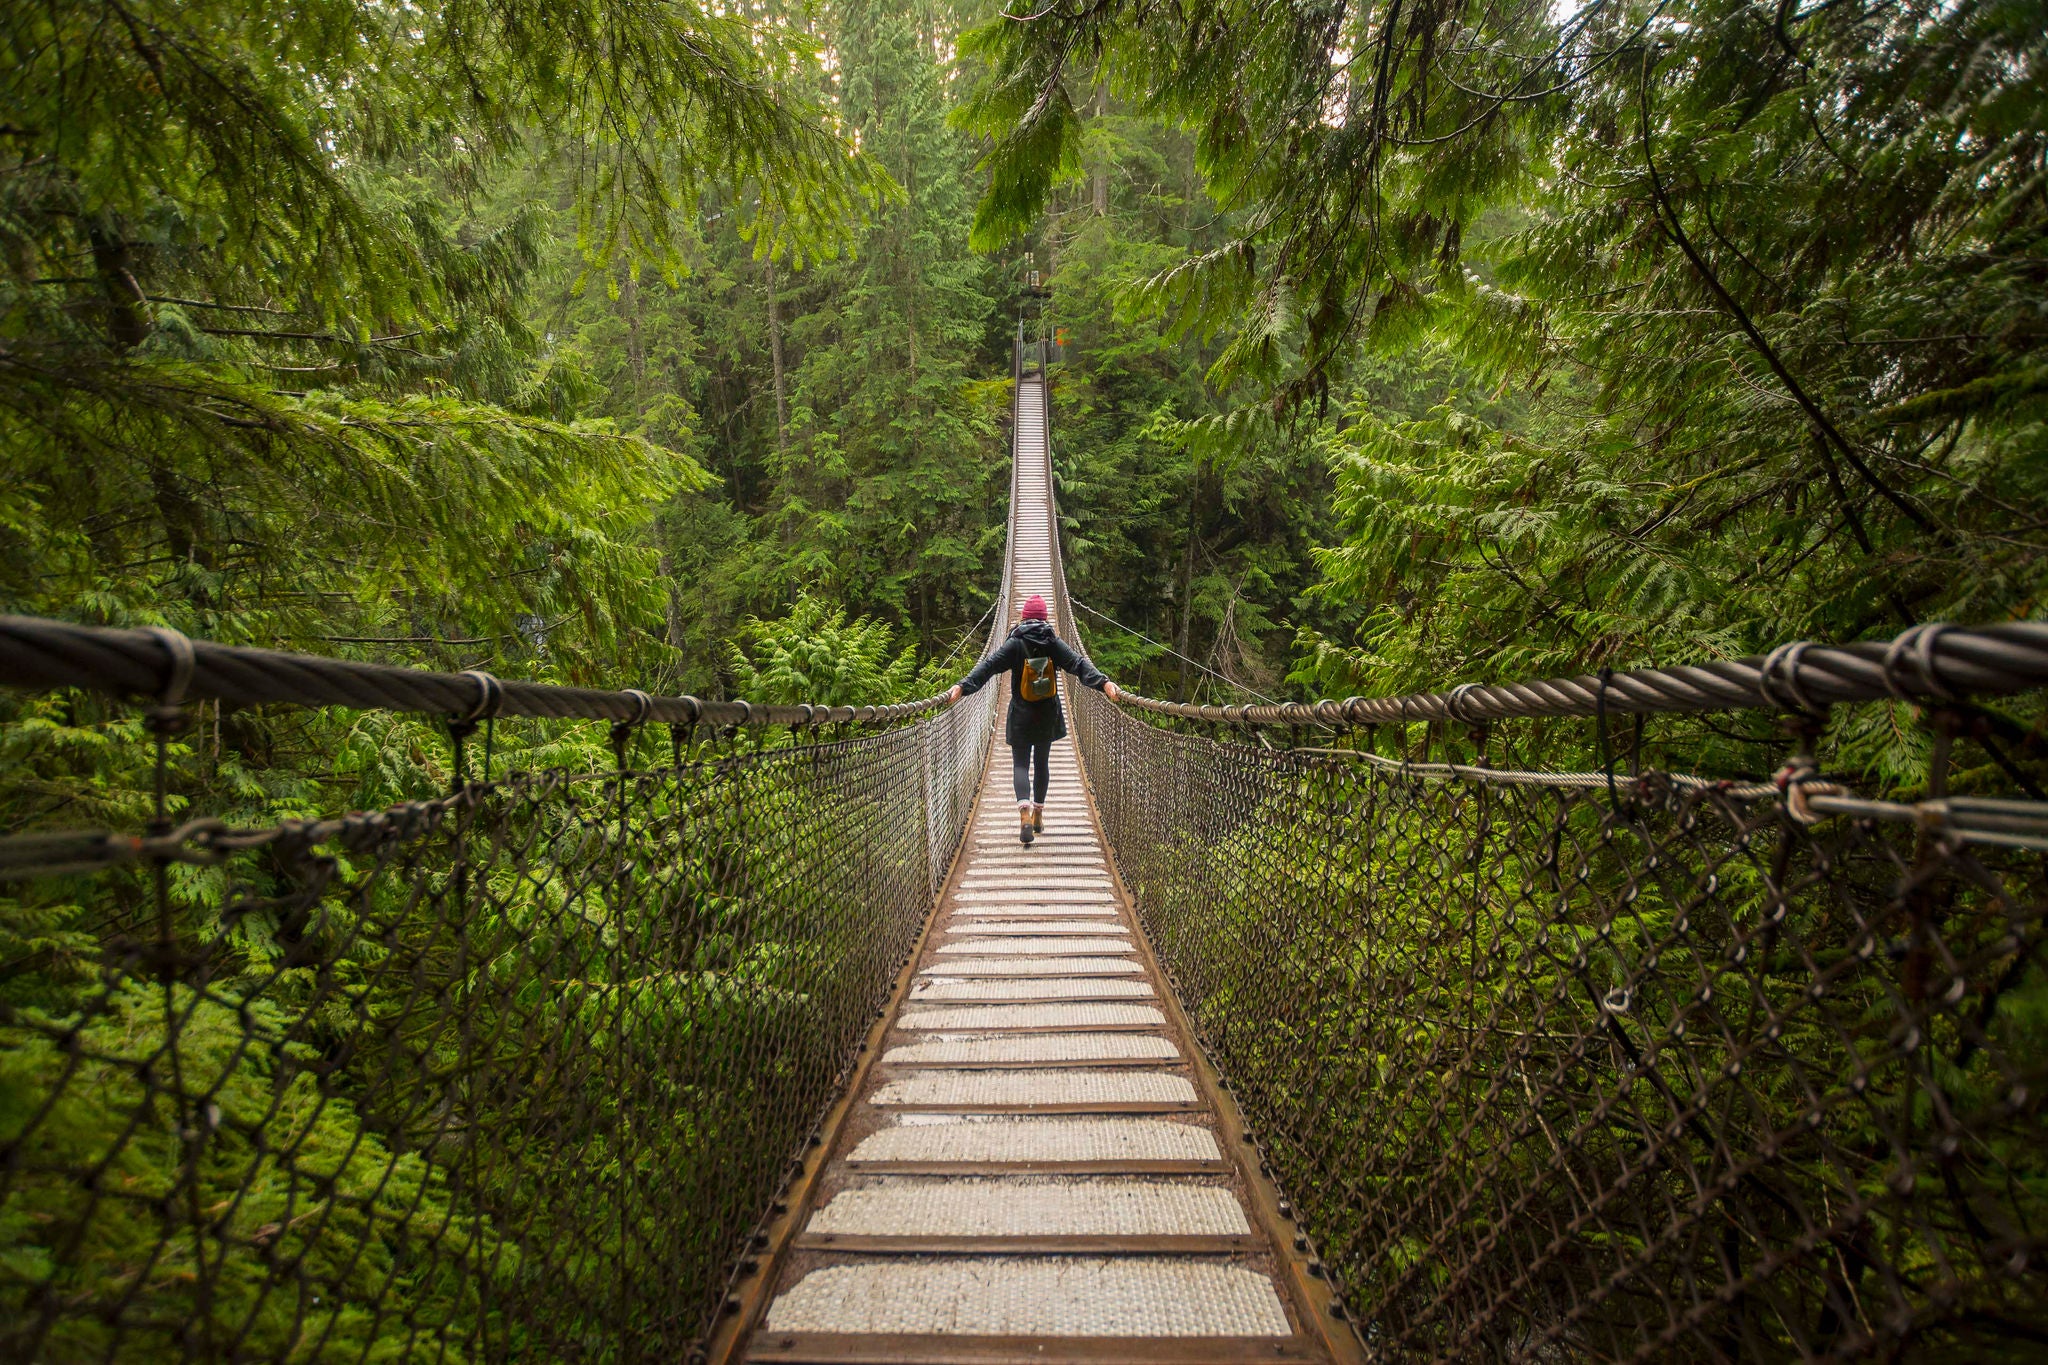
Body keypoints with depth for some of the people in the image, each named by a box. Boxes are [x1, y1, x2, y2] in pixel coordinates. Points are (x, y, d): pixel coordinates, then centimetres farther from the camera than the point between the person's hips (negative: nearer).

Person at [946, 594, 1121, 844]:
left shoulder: (1015, 644, -8)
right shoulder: (1053, 643, -2)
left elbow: (988, 666, -18)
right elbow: (1078, 663, -13)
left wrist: (962, 686, -24)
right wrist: (1103, 682, -19)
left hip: (1021, 718, -2)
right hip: (1047, 718, 3)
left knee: (1020, 764, 3)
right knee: (1042, 762, 18)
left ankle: (1024, 808, -22)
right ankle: (1039, 811, 27)